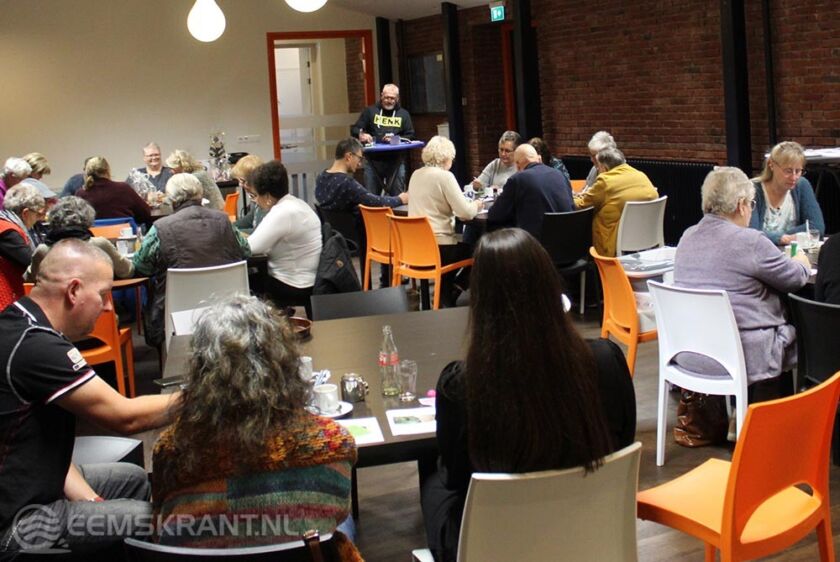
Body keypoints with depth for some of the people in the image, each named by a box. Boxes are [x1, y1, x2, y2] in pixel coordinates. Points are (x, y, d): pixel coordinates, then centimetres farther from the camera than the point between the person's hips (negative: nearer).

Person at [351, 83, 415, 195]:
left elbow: (410, 135, 6)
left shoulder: (403, 114, 11)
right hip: (373, 161, 0)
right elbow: (355, 129, 4)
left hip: (395, 162, 1)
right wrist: (361, 134, -19)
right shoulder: (370, 111, 9)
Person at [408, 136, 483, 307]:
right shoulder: (445, 176, -12)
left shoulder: (416, 175, 10)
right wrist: (476, 205, 7)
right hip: (438, 246, -8)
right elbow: (465, 213, -16)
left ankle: (446, 300, 32)